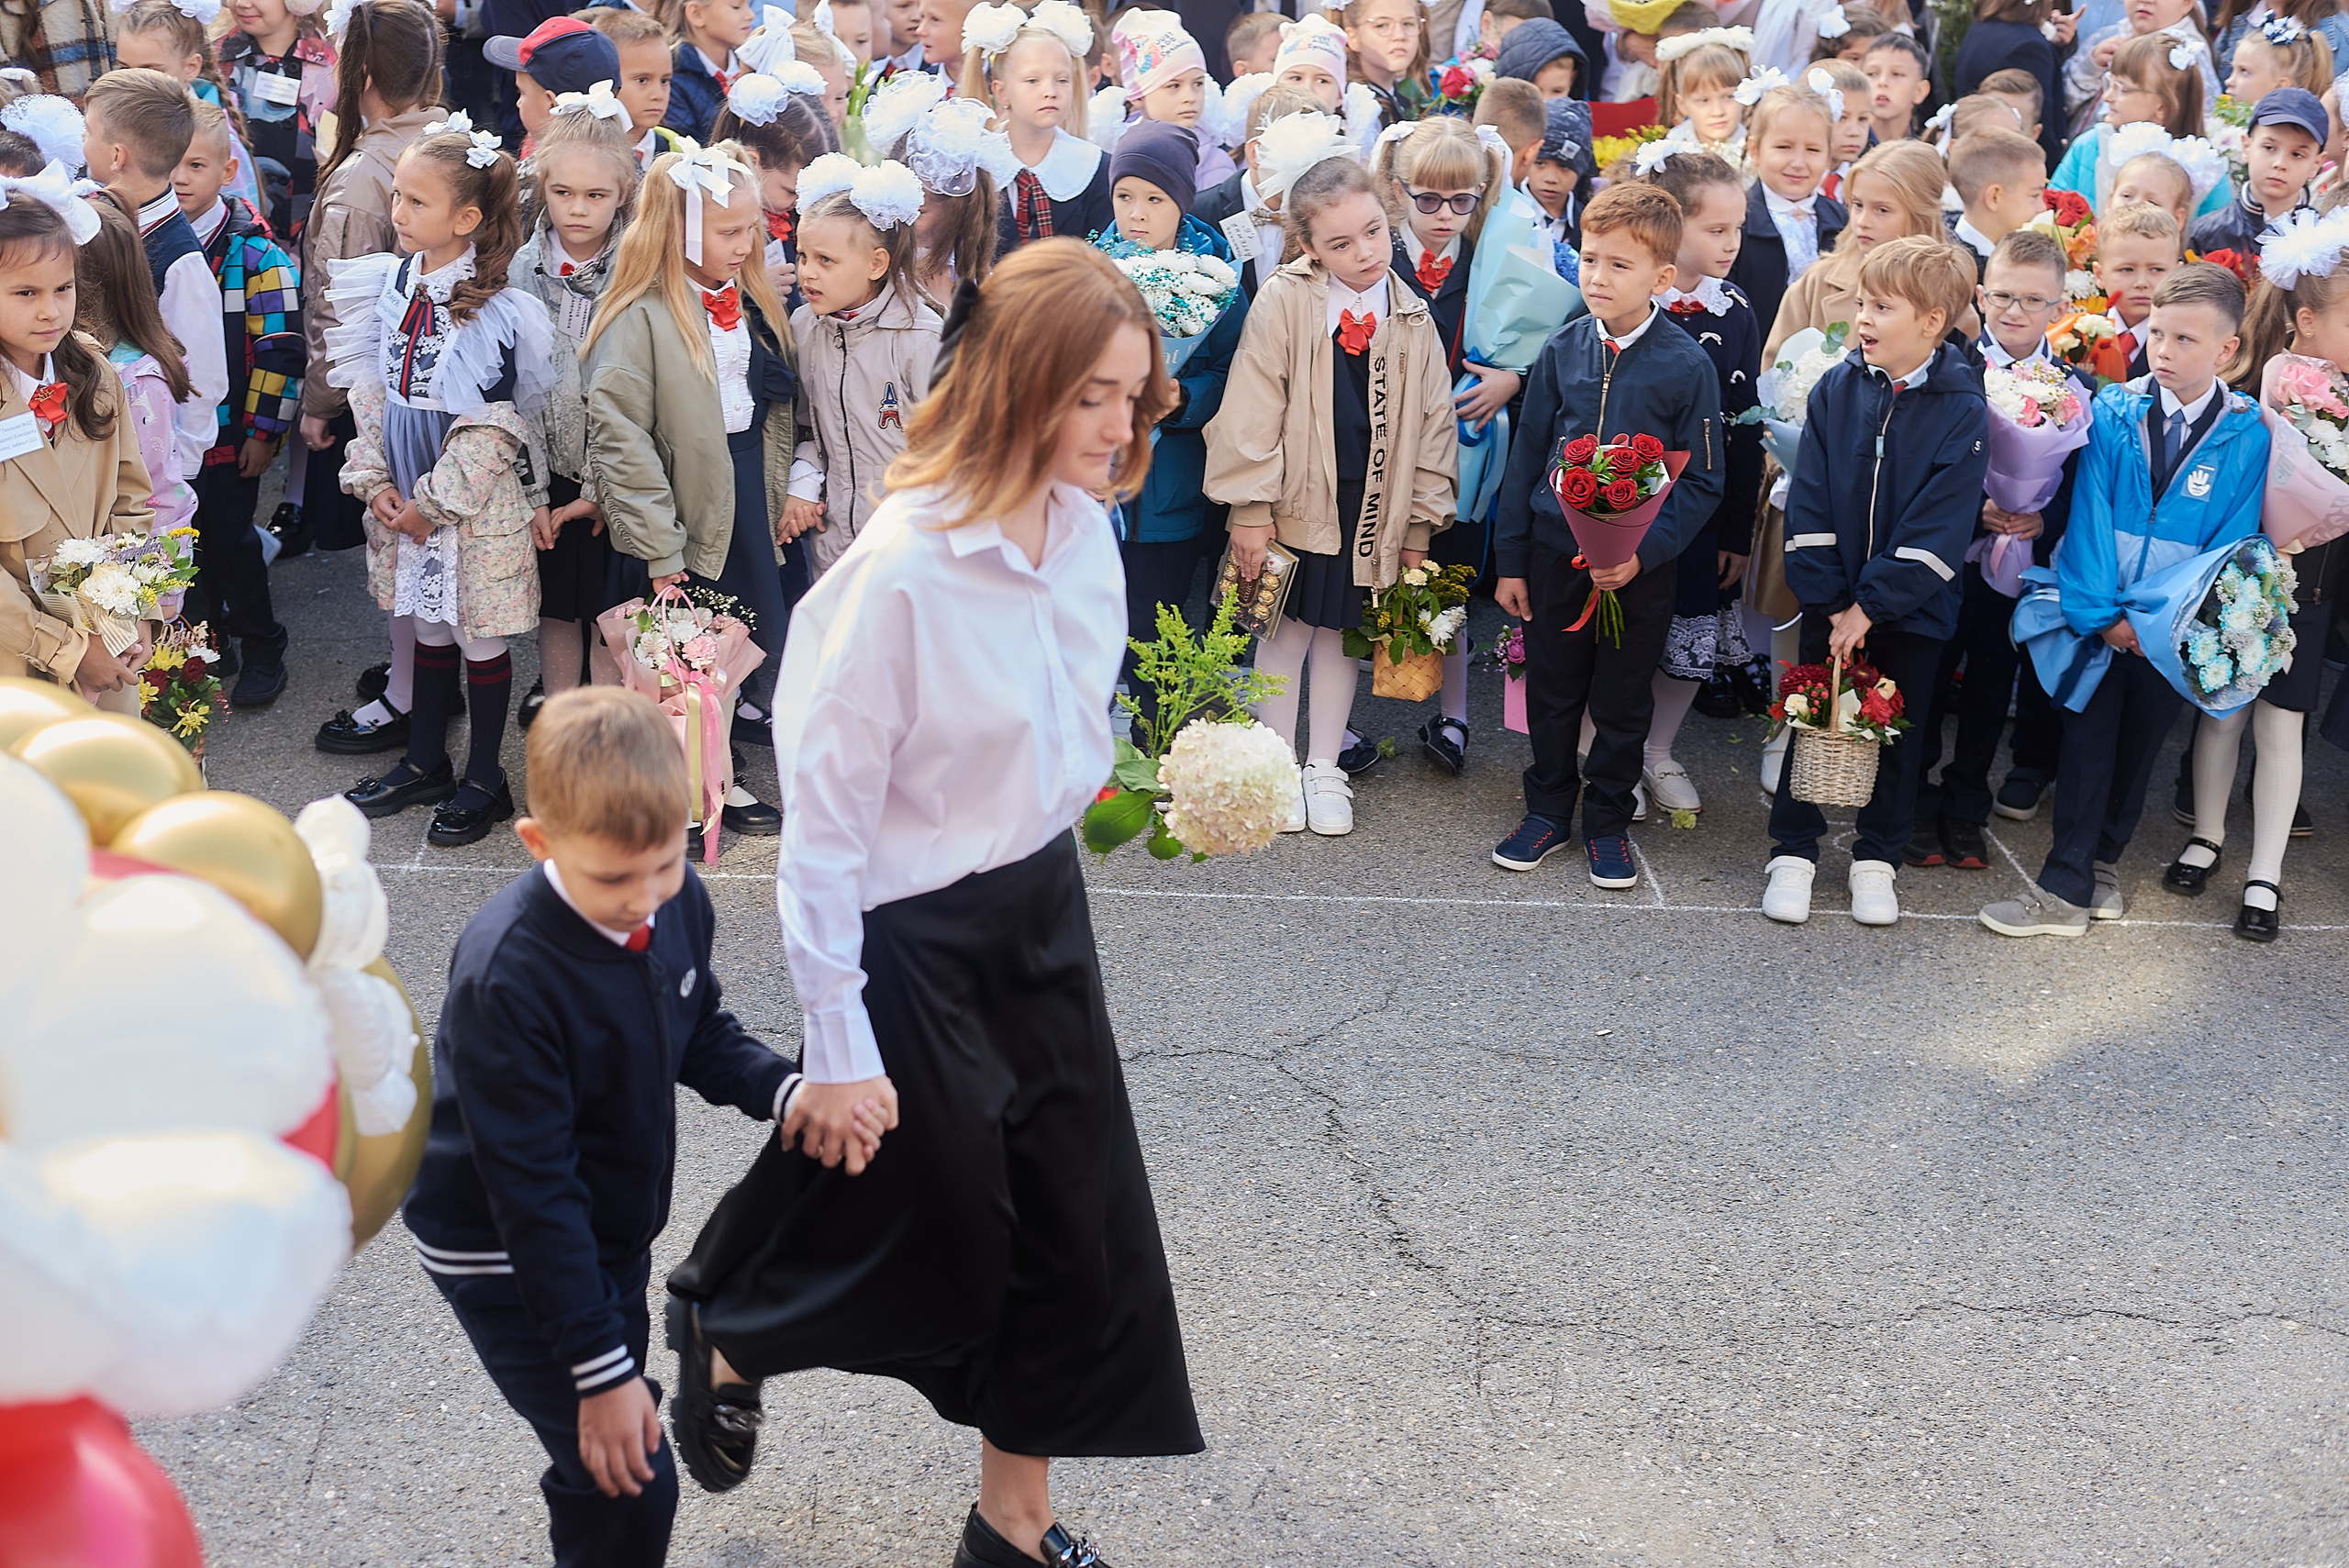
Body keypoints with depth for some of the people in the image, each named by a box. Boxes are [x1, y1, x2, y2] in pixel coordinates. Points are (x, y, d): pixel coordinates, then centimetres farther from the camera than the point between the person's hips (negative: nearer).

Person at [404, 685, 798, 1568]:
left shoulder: (678, 901, -13)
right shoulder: (506, 974, -33)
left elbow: (700, 1036, 8)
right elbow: (531, 1189, -27)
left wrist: (784, 1092, -13)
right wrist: (601, 1367, -25)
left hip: (611, 1223, 7)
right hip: (504, 1253, -7)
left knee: (613, 1449, 21)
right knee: (626, 1483, -8)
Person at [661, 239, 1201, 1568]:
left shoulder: (1085, 527, -5)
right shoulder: (903, 573, -26)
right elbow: (824, 817, -20)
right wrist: (839, 1050, -17)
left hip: (1041, 909, 7)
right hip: (917, 941, -7)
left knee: (1080, 1231, 12)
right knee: (933, 1237, 10)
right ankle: (727, 1333, 42)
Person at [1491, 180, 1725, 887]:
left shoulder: (1687, 366, -10)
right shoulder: (1562, 351, -1)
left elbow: (1701, 482, -7)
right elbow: (1526, 457, 5)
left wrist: (1643, 551, -19)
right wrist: (1510, 560, 5)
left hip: (1641, 567, -2)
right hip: (1554, 554, 3)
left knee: (1623, 703, 11)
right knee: (1552, 693, 13)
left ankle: (1608, 822, 27)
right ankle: (1547, 811, 30)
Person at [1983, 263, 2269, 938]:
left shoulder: (2248, 436, -6)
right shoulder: (2114, 412, -6)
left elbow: (2231, 540, -6)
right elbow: (2092, 513, -8)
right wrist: (2099, 613, -15)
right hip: (2100, 620, -1)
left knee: (2138, 749, 14)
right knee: (2088, 743, -1)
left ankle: (2099, 863, 31)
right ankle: (2067, 887, 5)